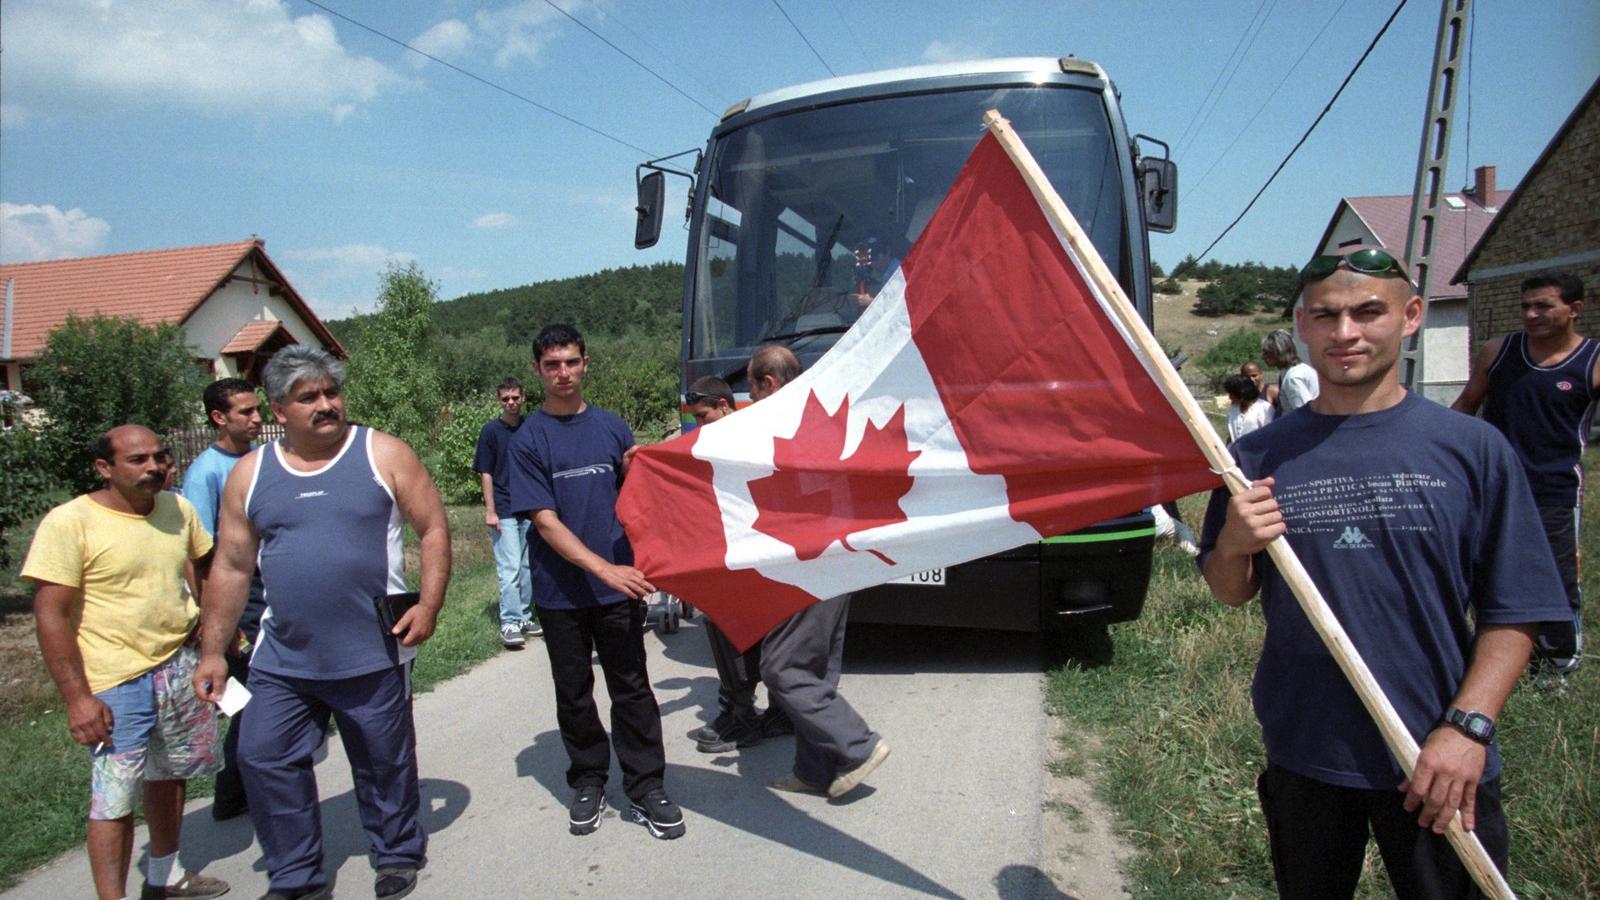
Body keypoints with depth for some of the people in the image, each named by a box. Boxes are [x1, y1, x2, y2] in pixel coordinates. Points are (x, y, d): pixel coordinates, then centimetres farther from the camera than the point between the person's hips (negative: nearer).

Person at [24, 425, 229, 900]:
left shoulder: (178, 509, 3)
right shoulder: (69, 523, -14)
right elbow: (51, 615, -15)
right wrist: (77, 696, -17)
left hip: (181, 665, 6)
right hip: (115, 682, -6)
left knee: (170, 775, 20)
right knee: (115, 798, -2)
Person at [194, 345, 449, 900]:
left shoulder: (383, 455, -4)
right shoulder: (249, 475, 5)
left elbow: (434, 529, -2)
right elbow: (230, 568, 9)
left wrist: (428, 605, -13)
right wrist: (212, 652, 8)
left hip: (374, 656, -3)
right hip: (282, 660, 3)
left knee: (384, 765, 11)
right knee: (262, 759, 6)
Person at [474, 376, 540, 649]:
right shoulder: (491, 430, -3)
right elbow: (485, 473, -4)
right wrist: (490, 511, -9)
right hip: (504, 512, -4)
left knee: (528, 566, 11)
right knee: (509, 568, -7)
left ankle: (524, 617, 23)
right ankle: (509, 624, -1)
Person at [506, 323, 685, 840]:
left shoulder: (611, 427, 5)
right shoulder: (528, 440, -3)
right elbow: (546, 523, -11)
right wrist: (604, 569, -22)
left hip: (619, 584, 1)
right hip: (561, 591, -1)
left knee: (632, 689, 5)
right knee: (574, 694, 12)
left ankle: (646, 789, 15)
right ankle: (588, 783, 28)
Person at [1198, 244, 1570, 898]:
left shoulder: (1473, 447, -5)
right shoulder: (1260, 456, -2)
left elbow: (1513, 611, -4)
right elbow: (1230, 595, 4)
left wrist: (1468, 727, -13)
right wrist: (1233, 545, -16)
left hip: (1442, 768, -1)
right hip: (1302, 757, 2)